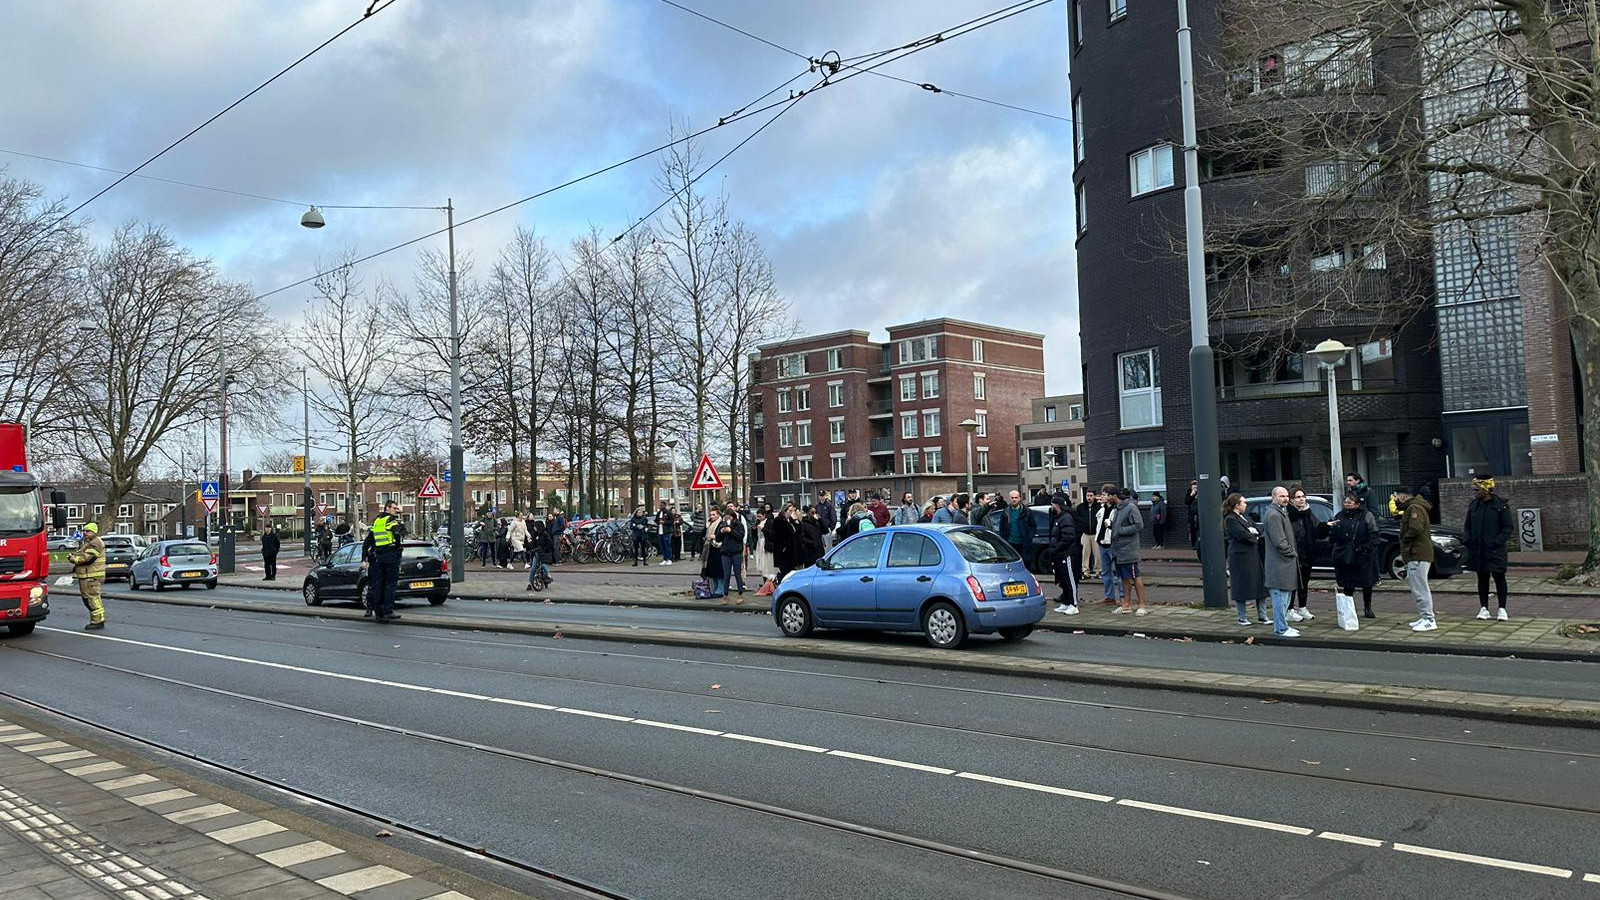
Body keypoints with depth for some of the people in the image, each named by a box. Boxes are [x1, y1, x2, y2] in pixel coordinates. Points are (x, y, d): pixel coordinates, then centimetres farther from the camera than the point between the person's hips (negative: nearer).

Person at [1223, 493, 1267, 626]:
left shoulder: (1245, 517, 17)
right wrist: (1256, 538, -4)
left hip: (1254, 555, 8)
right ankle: (1242, 618, 8)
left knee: (1260, 586, 8)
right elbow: (1243, 535, -19)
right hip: (1240, 557, -8)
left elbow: (1258, 531, 12)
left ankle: (1262, 615, 16)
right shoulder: (1230, 520, -11)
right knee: (1242, 588, -1)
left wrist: (1252, 535, -9)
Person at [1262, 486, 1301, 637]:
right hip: (1280, 564, -11)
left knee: (1285, 596, 16)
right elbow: (1279, 542, -22)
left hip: (1285, 562, 11)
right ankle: (1281, 629, -1)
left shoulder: (1281, 512, 18)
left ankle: (1282, 626, 24)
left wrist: (1292, 553, 15)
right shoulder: (1274, 515, -17)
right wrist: (1292, 553, -10)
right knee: (1281, 597, -6)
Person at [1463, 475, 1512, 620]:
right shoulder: (1473, 506, 8)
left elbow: (1507, 528, -7)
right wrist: (1466, 539, -2)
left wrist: (1497, 542, -18)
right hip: (1477, 550, 5)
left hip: (1495, 550, -5)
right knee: (1482, 578, 10)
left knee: (1499, 577, 1)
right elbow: (1467, 526, 16)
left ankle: (1502, 609, 8)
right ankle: (1483, 608, 17)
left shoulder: (1500, 506, -6)